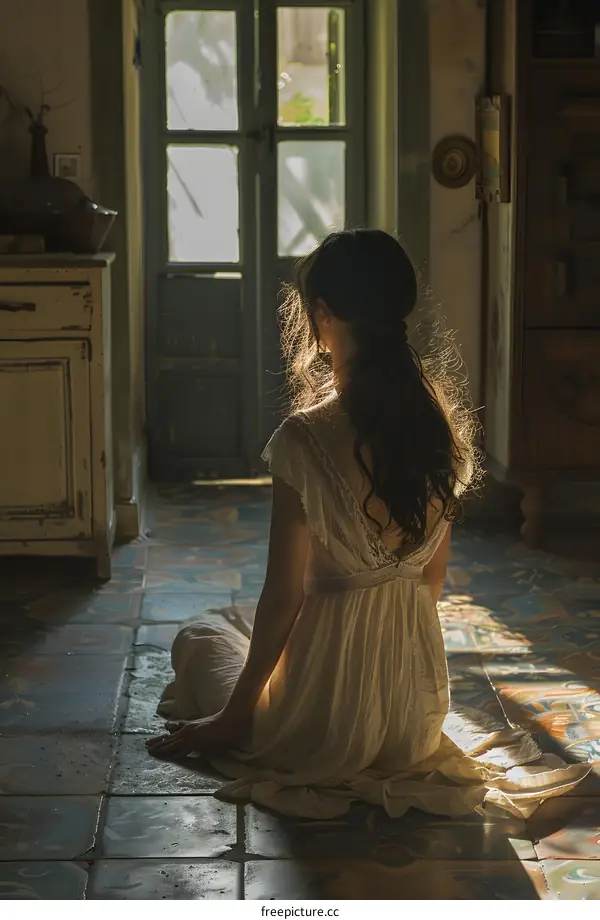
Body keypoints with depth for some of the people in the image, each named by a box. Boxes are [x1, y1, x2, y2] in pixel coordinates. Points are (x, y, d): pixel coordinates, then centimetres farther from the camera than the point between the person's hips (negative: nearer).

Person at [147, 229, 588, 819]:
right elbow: (434, 573, 5)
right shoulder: (441, 420, -5)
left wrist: (230, 718, -4)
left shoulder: (305, 439, -22)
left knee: (197, 640, 26)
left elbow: (284, 595, -17)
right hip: (419, 708, 5)